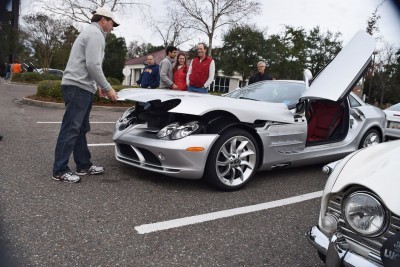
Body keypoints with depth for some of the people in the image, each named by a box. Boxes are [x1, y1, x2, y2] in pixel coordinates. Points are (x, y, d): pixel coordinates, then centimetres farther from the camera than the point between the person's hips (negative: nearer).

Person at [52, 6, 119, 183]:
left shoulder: (90, 32, 26)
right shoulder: (95, 34, -8)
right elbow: (93, 65, -19)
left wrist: (99, 86, 19)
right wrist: (108, 88, -13)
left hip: (81, 87, 11)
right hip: (78, 87, -11)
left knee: (80, 129, 12)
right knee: (70, 130, -9)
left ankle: (84, 165, 20)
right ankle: (59, 171, -4)